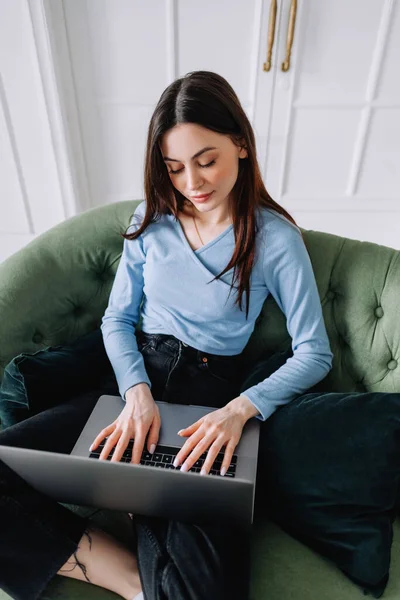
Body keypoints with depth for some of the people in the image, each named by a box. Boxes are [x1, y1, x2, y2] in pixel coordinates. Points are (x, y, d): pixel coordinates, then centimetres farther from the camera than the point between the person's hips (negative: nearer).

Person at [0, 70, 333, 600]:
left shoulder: (275, 239, -6)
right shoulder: (152, 220, 6)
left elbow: (315, 354, -3)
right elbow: (117, 318, 8)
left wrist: (241, 408, -19)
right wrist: (136, 391, -11)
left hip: (209, 395, -3)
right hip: (135, 380, 4)